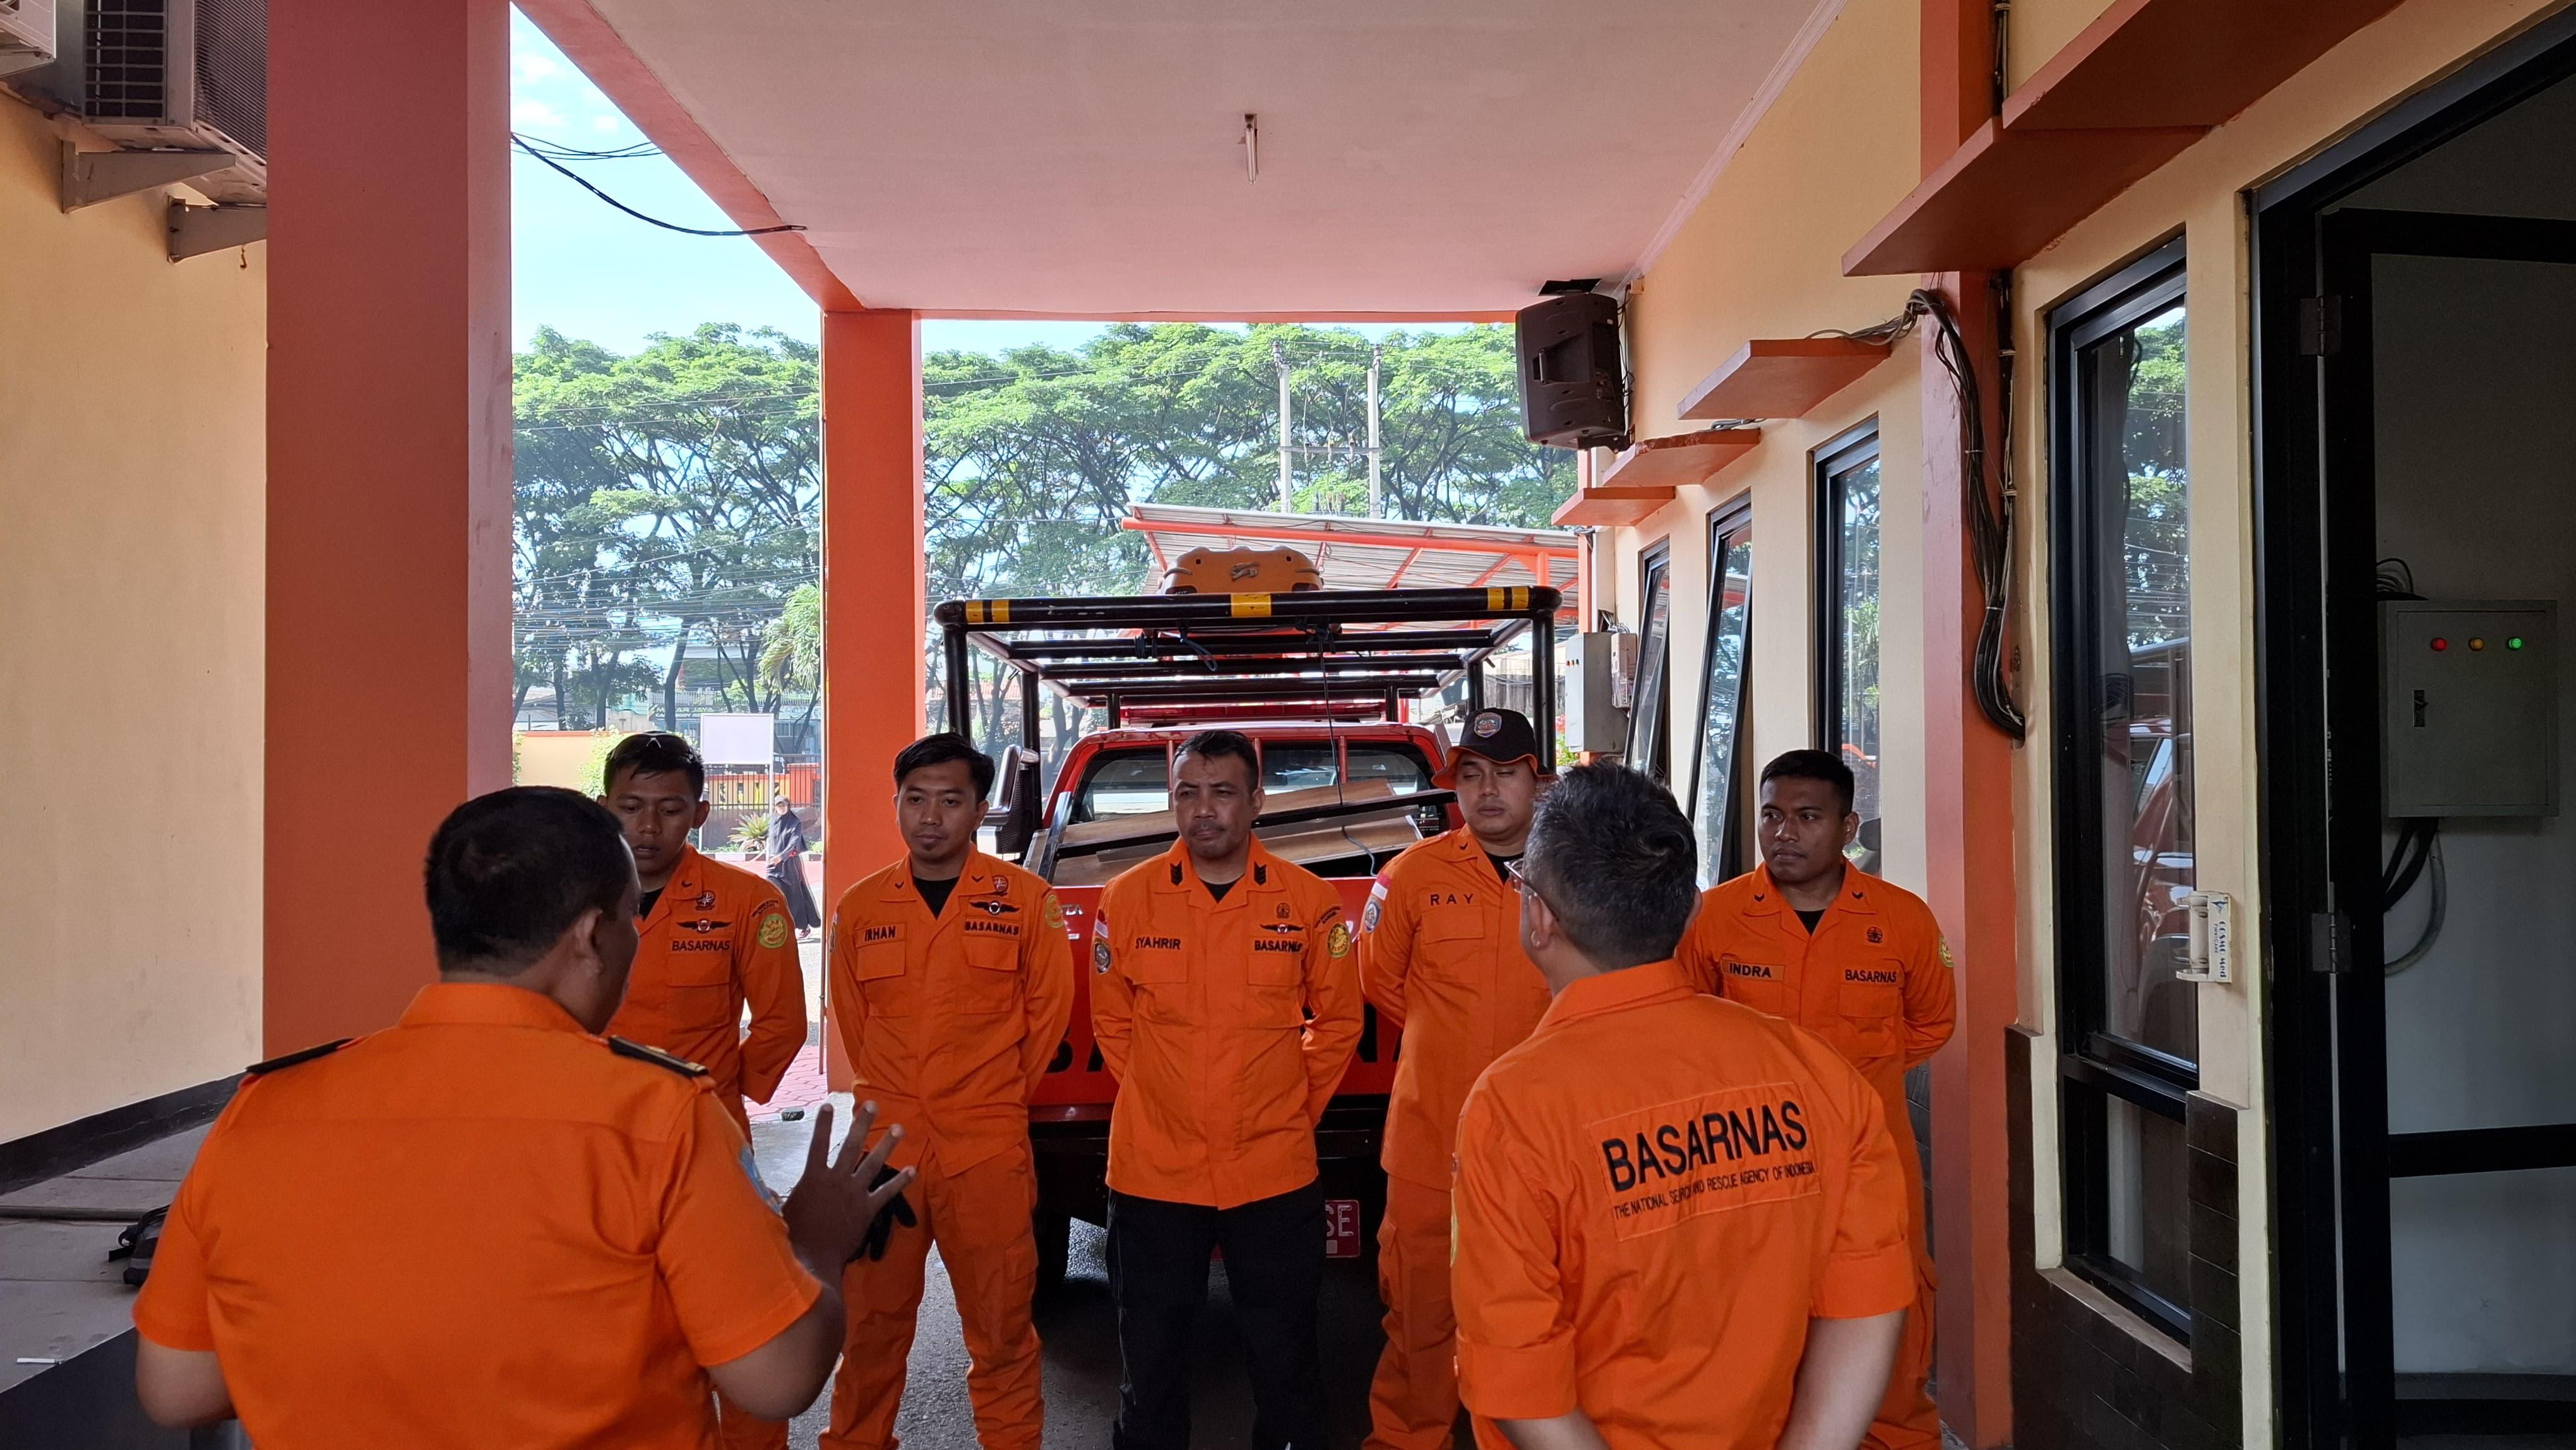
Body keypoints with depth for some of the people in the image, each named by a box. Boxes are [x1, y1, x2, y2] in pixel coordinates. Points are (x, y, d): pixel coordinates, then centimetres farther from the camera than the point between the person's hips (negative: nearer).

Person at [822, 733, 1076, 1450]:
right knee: (871, 1324, 10)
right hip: (885, 1145, 2)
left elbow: (1048, 1011, 4)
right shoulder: (859, 908, 5)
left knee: (1000, 1326, 6)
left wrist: (996, 1096, 8)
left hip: (989, 1149, -2)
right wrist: (896, 1099, 12)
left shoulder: (1026, 902, -3)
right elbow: (852, 1018, 14)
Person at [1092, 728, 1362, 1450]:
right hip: (1152, 1169, 1)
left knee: (1284, 1356, 12)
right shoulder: (1129, 898, -2)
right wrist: (1160, 1102, 5)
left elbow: (1338, 1020, 7)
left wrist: (1293, 1111, 5)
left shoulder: (1308, 900, -3)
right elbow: (1111, 1022, 7)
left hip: (1276, 1171, 0)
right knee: (1150, 1358, 13)